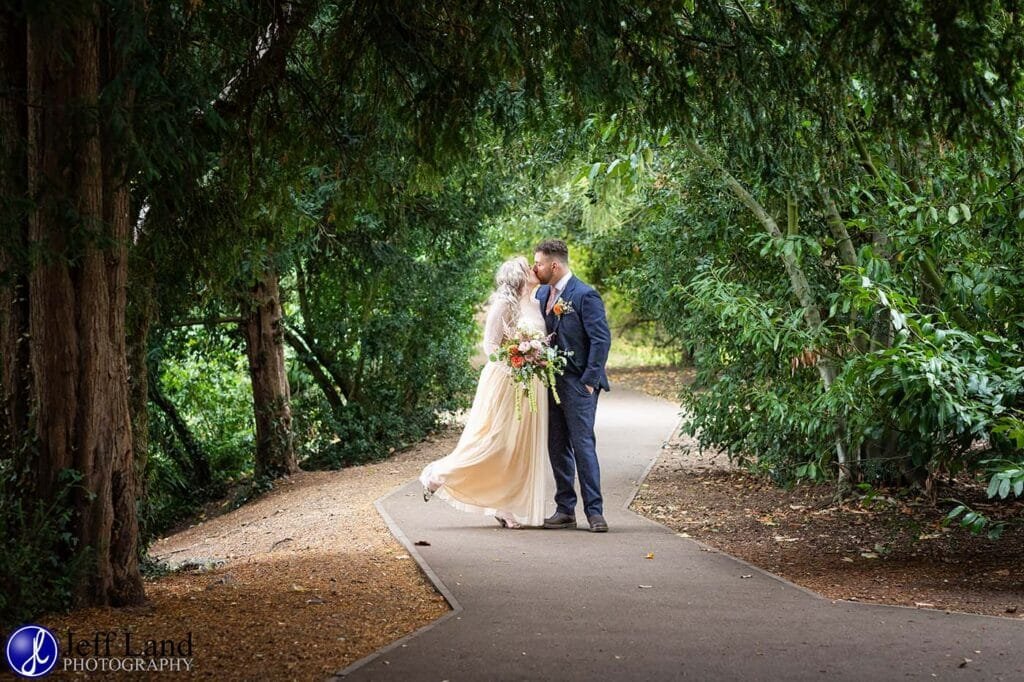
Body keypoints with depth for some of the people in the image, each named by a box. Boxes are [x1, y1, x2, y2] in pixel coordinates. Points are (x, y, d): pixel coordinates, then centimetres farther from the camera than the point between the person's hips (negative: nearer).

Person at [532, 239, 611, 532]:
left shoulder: (585, 296, -12)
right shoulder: (542, 294, 12)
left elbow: (601, 339, -14)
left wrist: (589, 381, -15)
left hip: (578, 384, -7)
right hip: (550, 382, 8)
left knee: (583, 445, -8)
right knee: (557, 448, 9)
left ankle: (594, 510, -3)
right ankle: (565, 509, 15)